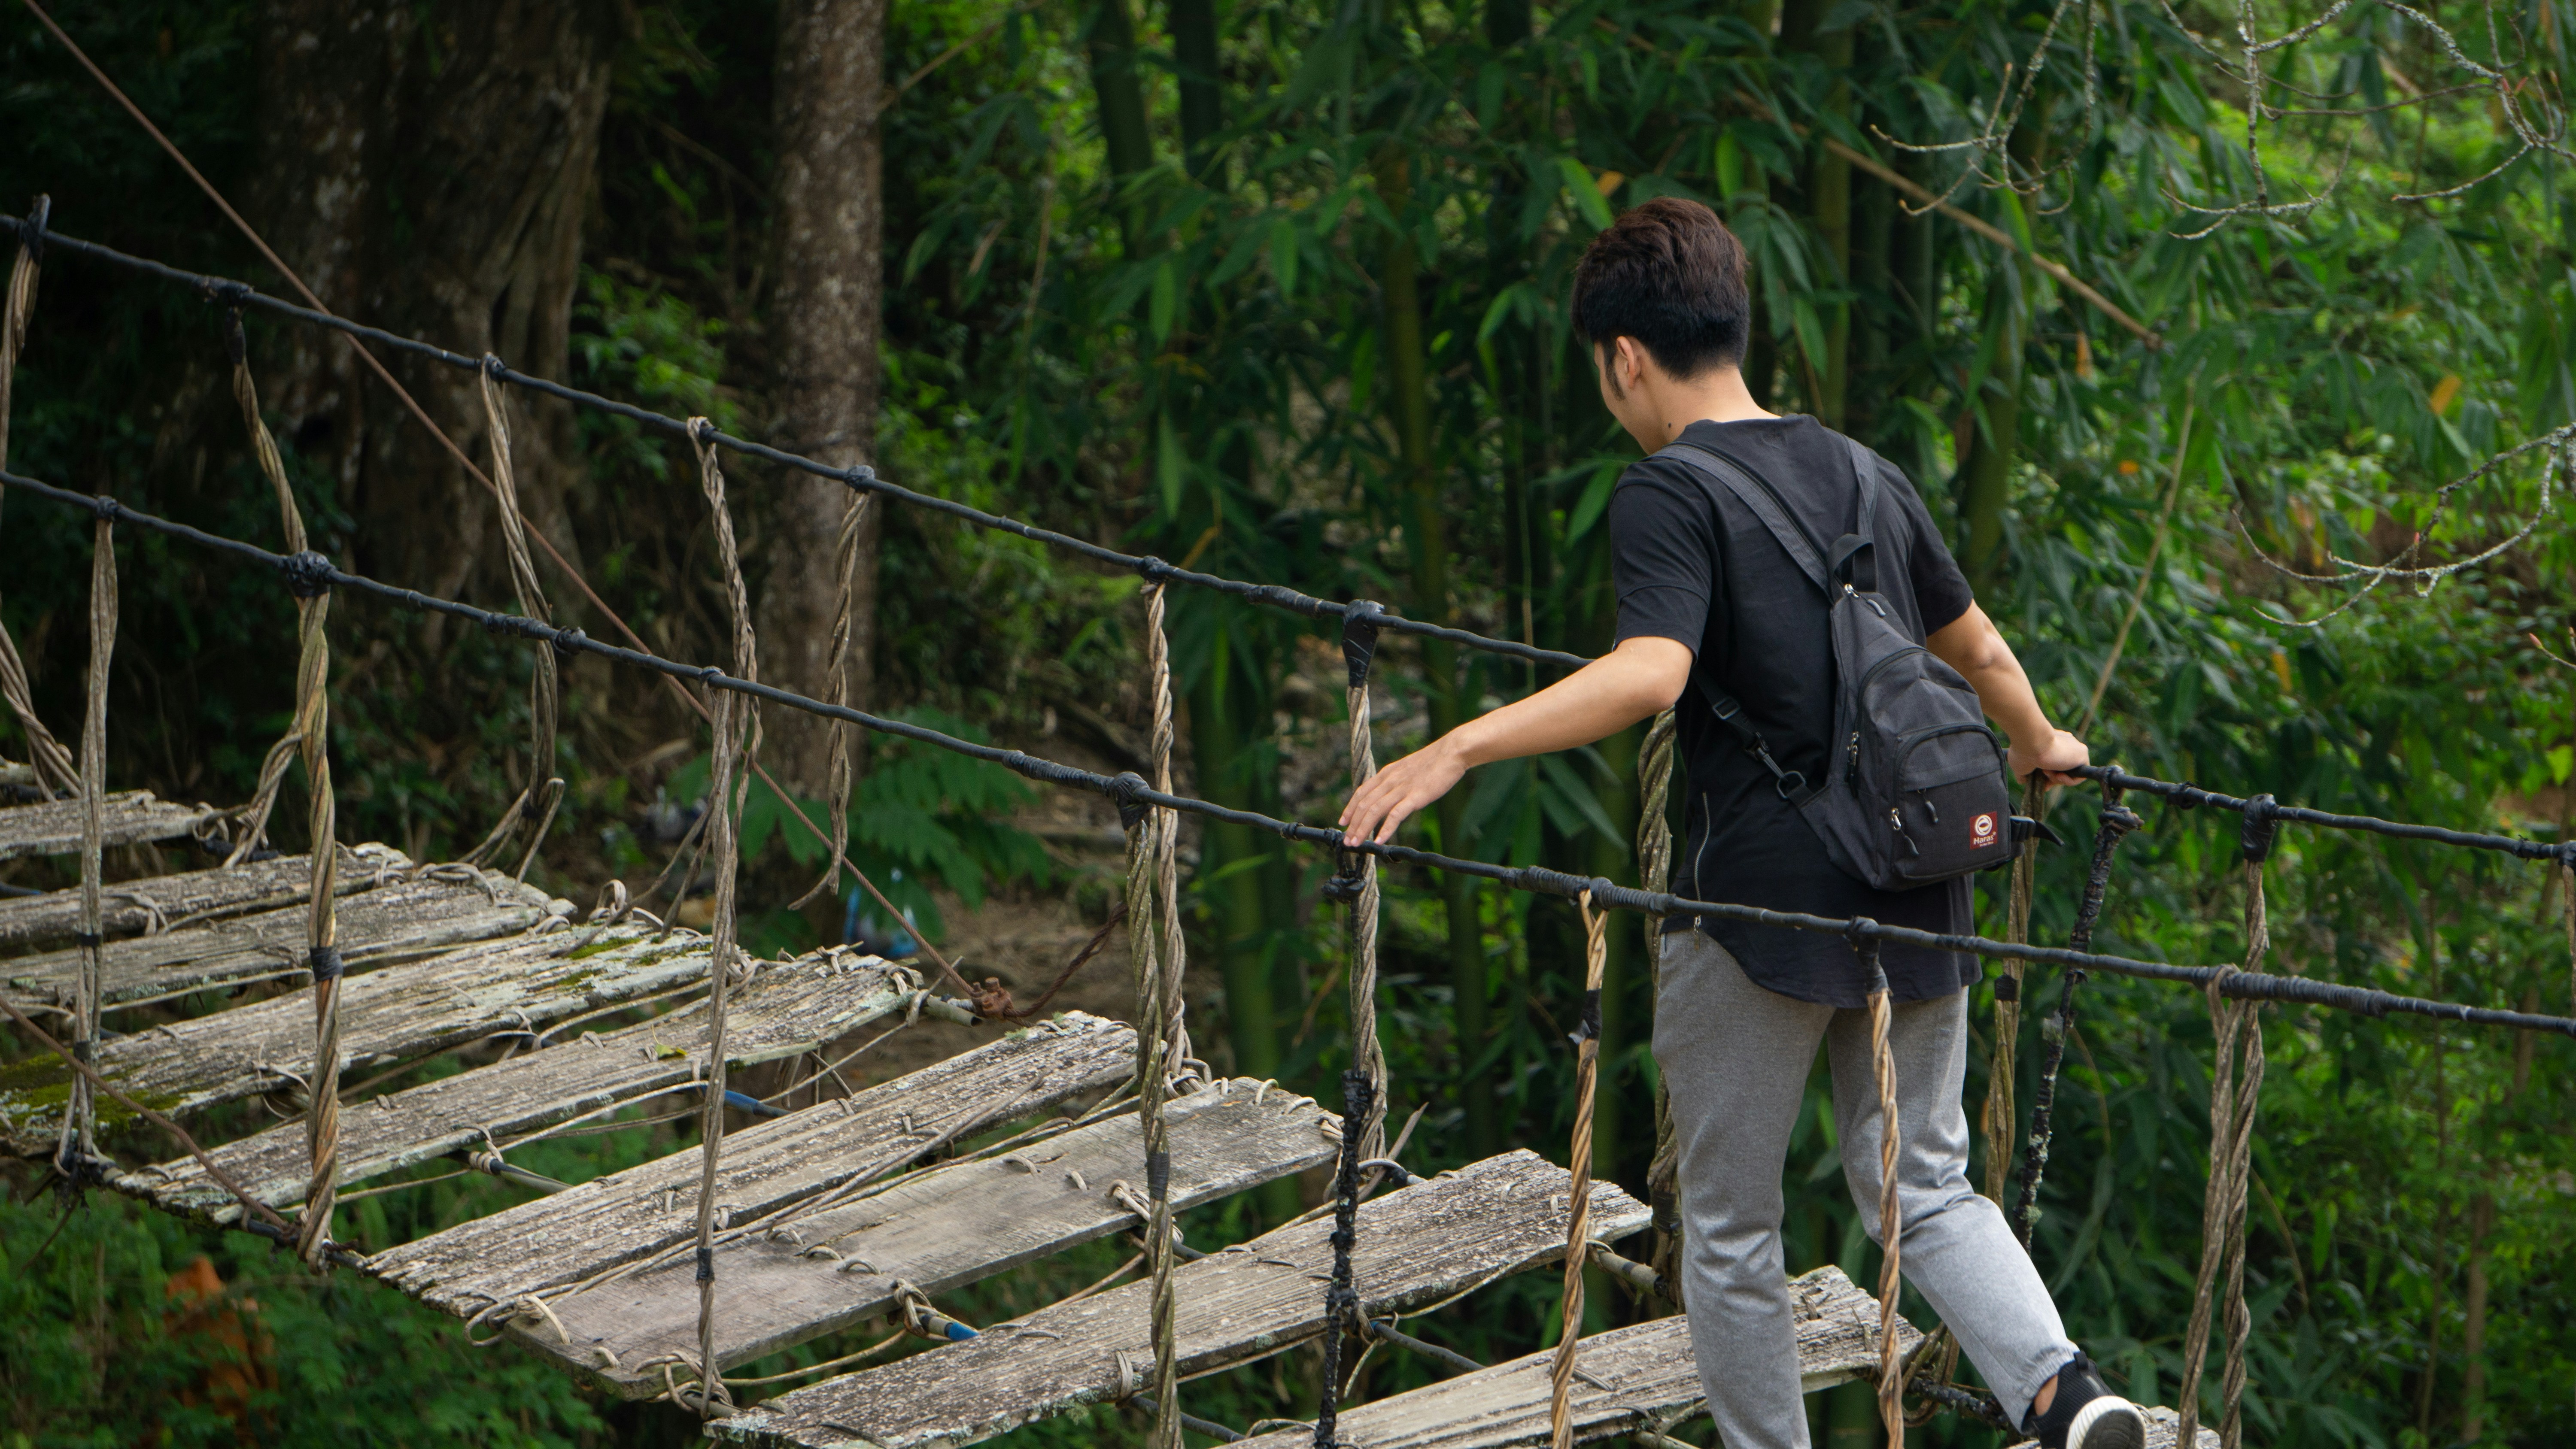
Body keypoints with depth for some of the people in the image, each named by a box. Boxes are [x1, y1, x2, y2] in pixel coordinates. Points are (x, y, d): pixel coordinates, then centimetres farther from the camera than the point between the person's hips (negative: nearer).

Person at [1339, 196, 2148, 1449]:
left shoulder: (1669, 491, -9)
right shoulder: (1865, 473, 12)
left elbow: (1650, 674, -26)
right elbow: (1981, 653, 25)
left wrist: (1455, 749, -31)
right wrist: (2040, 747, 45)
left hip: (1765, 900, -6)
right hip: (1915, 891, 6)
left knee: (1730, 1227, 9)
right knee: (1924, 1185, 15)